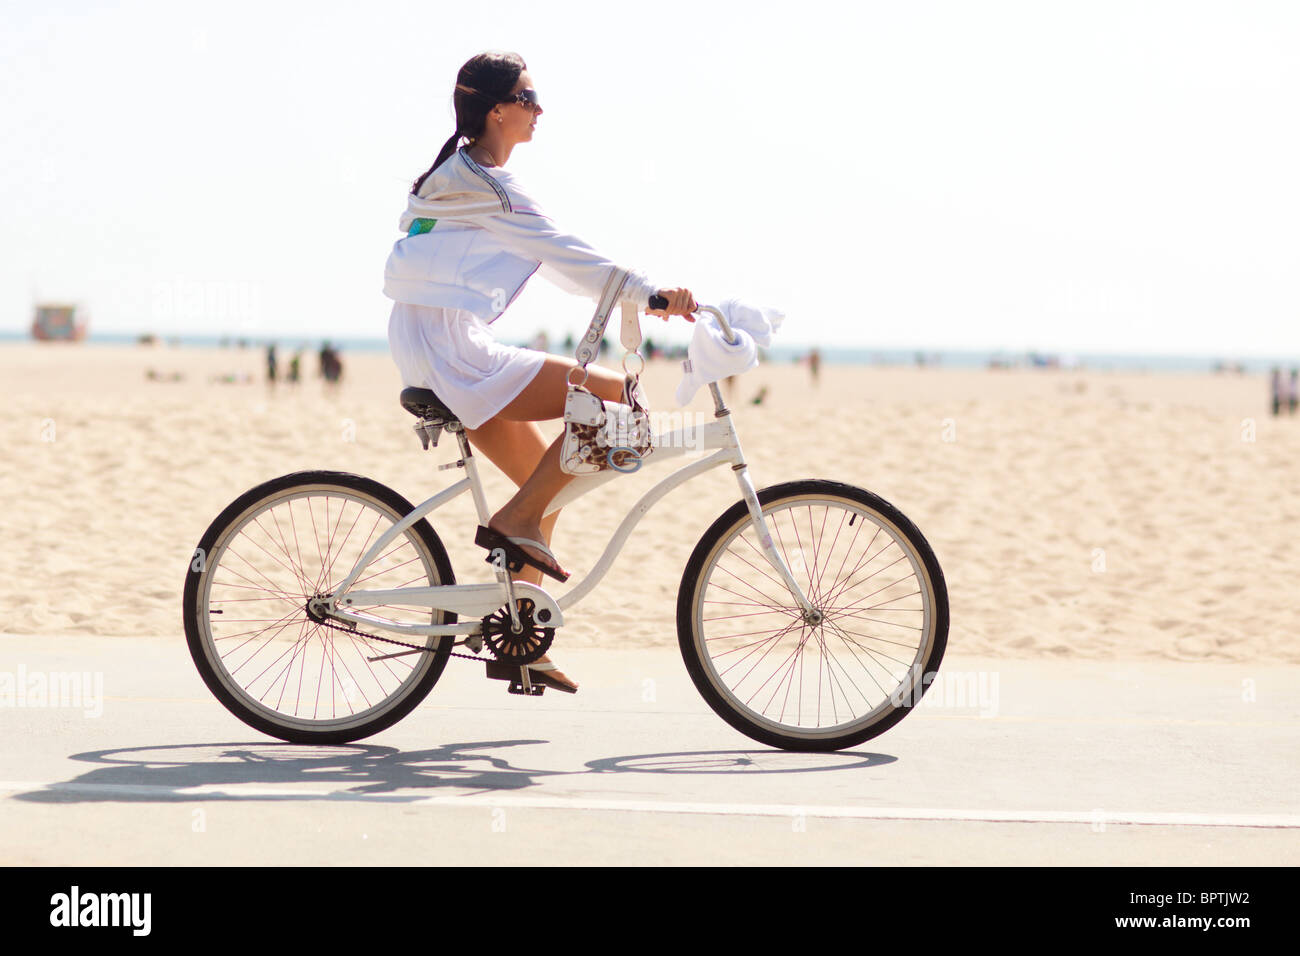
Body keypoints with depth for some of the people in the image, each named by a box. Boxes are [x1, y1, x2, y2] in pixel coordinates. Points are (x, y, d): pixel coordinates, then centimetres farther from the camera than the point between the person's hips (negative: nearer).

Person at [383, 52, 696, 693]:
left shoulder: (457, 174, 20)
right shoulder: (487, 186, -12)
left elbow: (555, 260, 21)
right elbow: (565, 255, -15)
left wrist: (637, 294, 15)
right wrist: (649, 293, -13)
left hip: (428, 352, 11)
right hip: (453, 352, -11)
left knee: (544, 481, 14)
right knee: (616, 395, -11)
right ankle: (515, 521, -8)